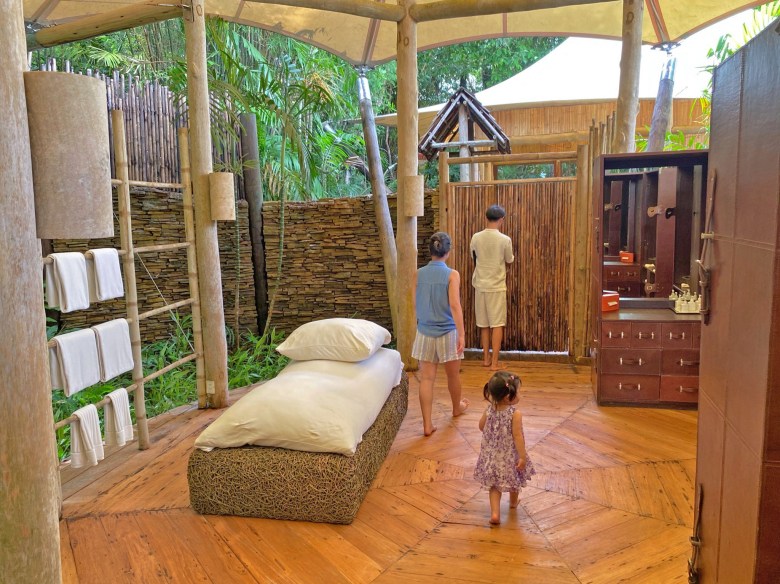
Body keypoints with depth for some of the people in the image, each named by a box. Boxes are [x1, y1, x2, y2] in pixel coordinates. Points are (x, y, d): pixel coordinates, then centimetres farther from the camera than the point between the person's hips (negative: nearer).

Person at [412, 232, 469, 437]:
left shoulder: (418, 274, -2)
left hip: (425, 333, 3)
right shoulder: (452, 274, -12)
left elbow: (415, 304, 5)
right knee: (453, 374, 20)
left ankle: (427, 424, 4)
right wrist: (461, 334, -15)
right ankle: (457, 407, 43)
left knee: (427, 378, 4)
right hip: (447, 333, -2)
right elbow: (455, 305, -18)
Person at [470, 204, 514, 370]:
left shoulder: (476, 238, -3)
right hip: (497, 286, -4)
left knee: (484, 324, 13)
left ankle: (486, 358, 22)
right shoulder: (505, 239, -12)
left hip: (480, 285, 4)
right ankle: (494, 362, 1)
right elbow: (510, 260, 4)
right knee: (497, 324, 2)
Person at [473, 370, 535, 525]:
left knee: (494, 485, 13)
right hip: (510, 456, -3)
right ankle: (513, 502, 48)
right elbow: (517, 437, -22)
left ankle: (495, 513, 1)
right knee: (514, 480, 25)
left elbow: (481, 427, 4)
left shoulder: (489, 410, -10)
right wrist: (523, 457, -15)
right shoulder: (515, 414, -24)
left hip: (492, 454, 3)